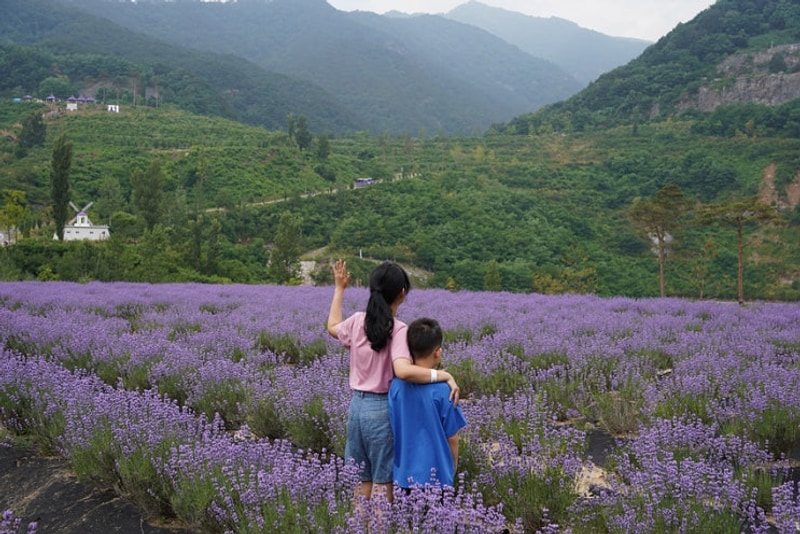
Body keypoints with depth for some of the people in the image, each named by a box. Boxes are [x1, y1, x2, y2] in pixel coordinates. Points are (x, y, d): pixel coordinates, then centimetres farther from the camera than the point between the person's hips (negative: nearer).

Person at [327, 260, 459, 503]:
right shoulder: (399, 330, -18)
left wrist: (339, 289, 27)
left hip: (357, 406, 6)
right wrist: (444, 375, -27)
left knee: (362, 480, 18)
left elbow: (333, 327, 22)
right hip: (384, 410, -6)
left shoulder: (358, 321, 0)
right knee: (383, 482, 6)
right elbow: (403, 371, -34)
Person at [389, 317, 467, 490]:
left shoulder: (396, 385, -8)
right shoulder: (443, 390, -17)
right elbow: (452, 438, -8)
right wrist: (453, 469, 9)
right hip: (436, 474, -4)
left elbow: (394, 429, 2)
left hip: (405, 473, 4)